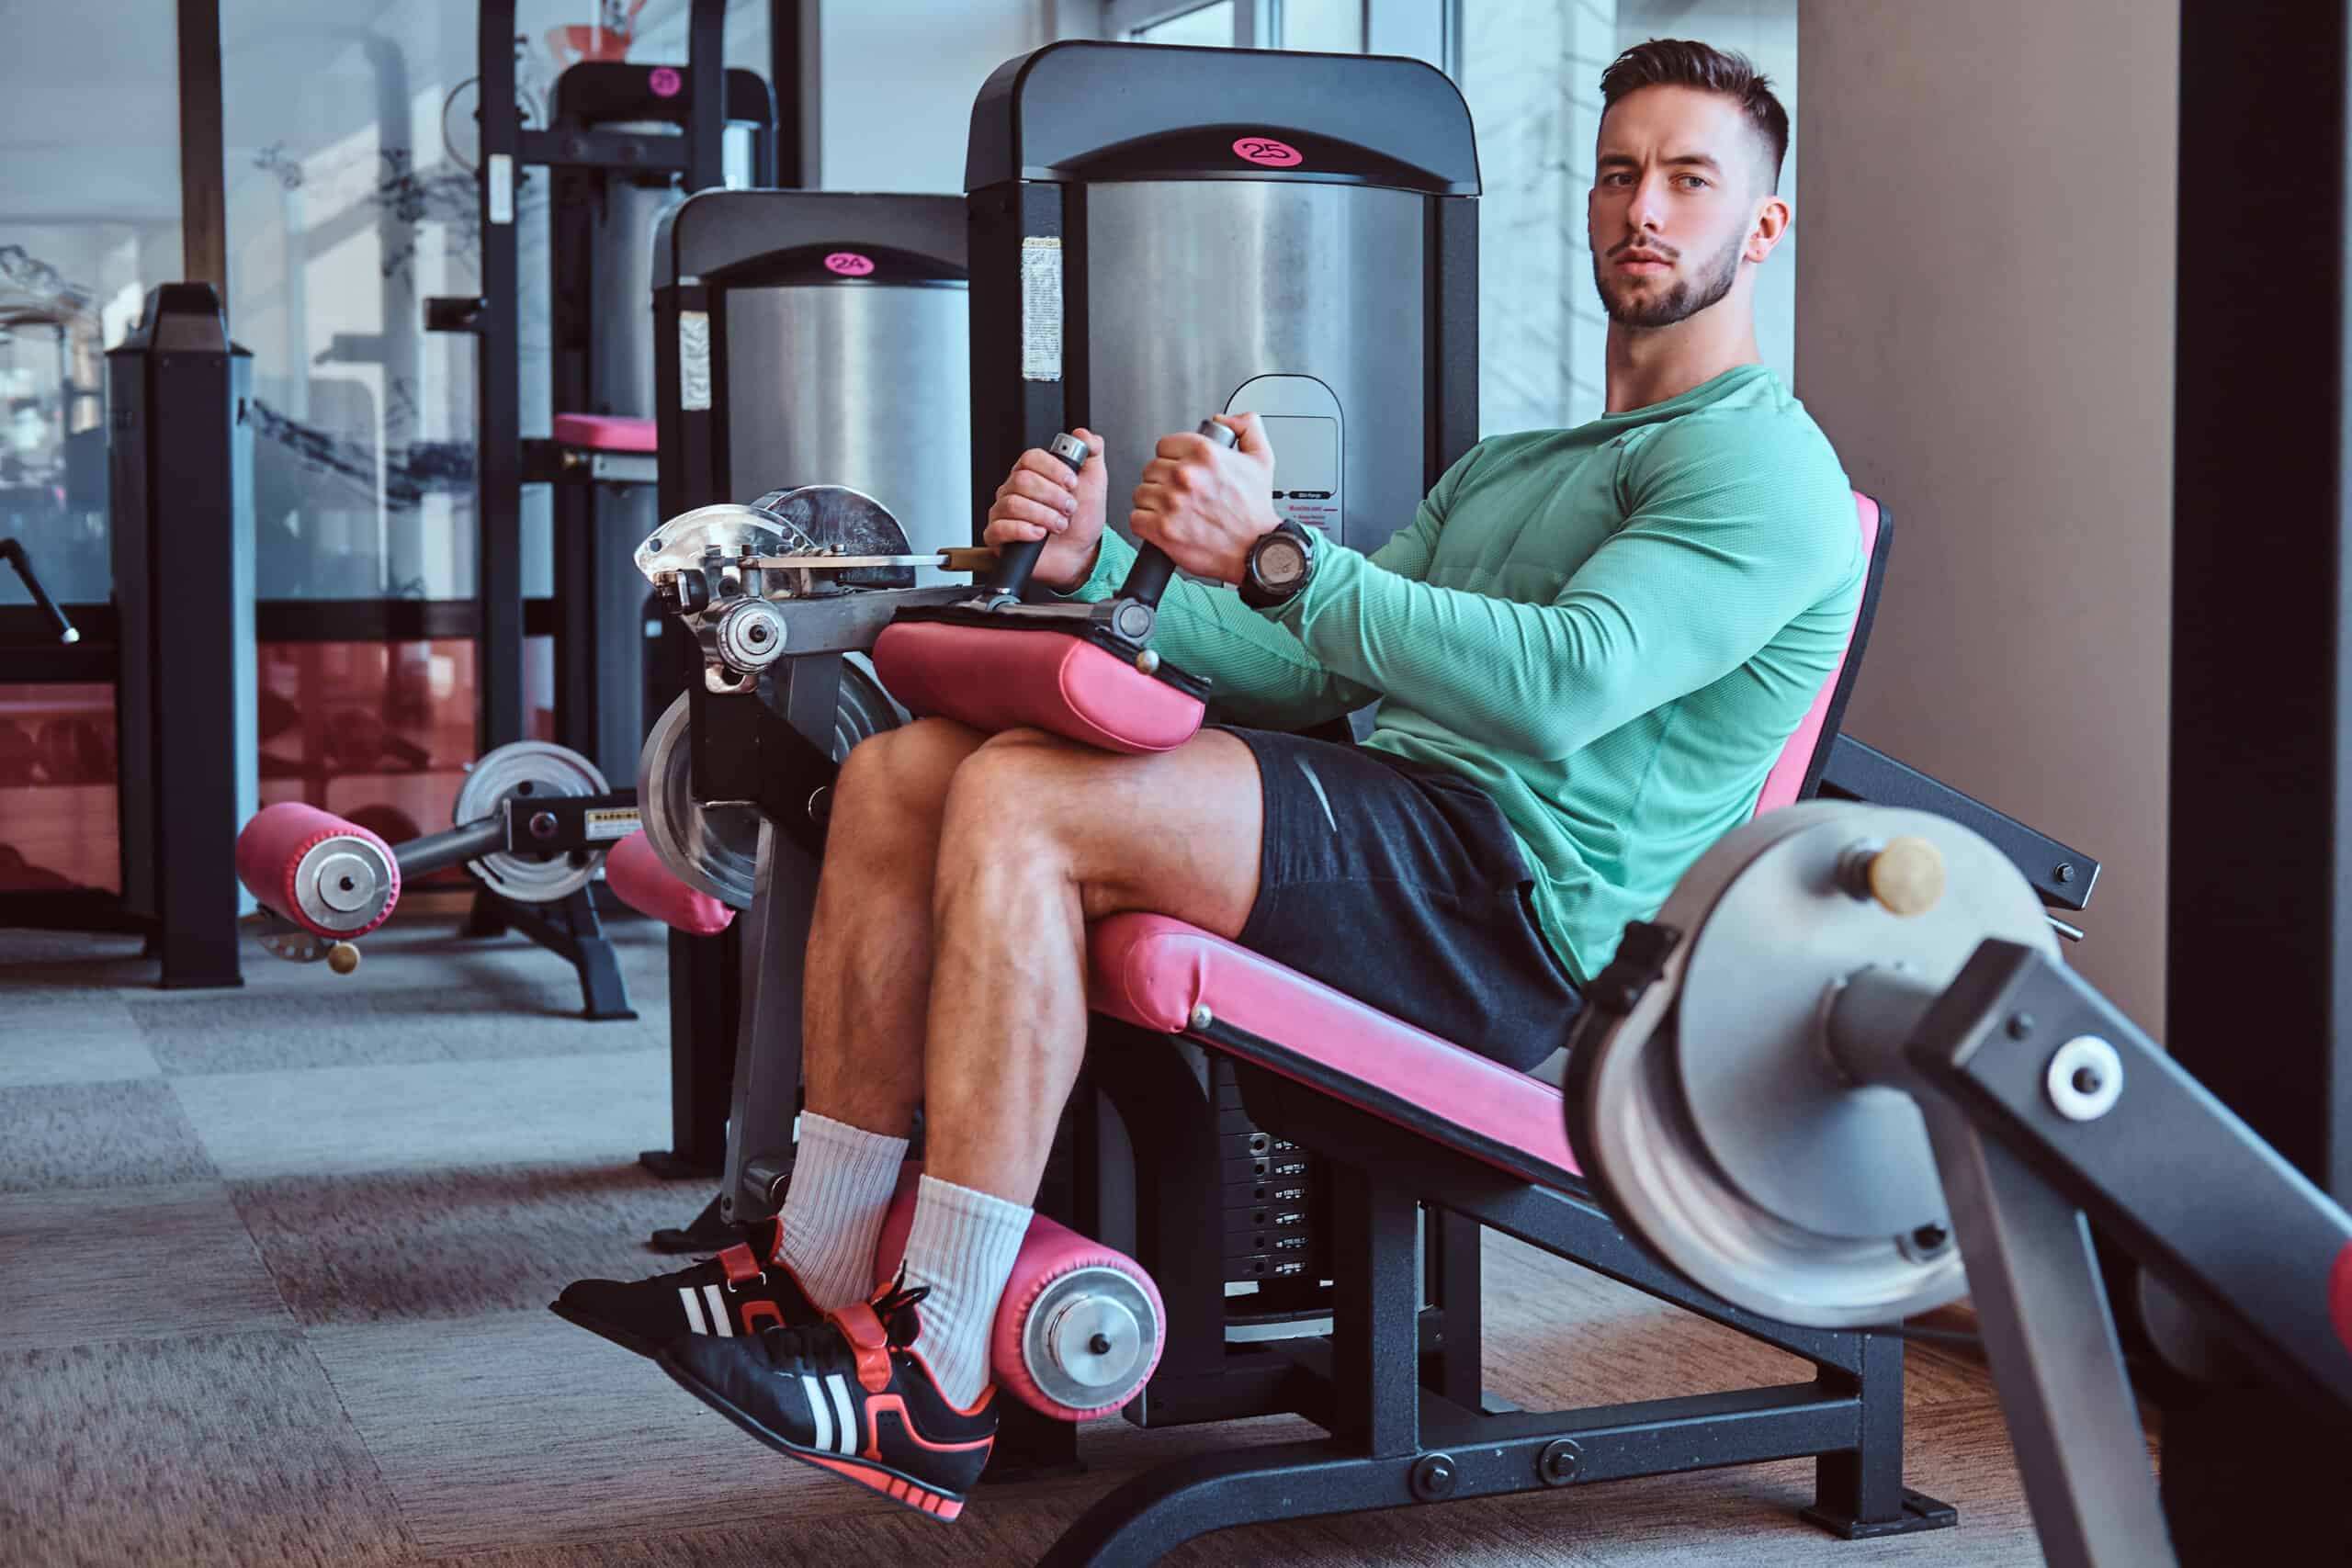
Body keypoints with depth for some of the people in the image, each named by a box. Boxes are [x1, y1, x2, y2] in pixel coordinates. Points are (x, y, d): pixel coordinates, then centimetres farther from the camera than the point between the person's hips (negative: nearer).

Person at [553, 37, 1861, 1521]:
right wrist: (1100, 567, 4)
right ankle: (818, 1275, -2)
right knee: (900, 774, -2)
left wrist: (1275, 558, -22)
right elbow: (1314, 673, 20)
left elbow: (1563, 685, -20)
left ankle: (937, 1384, -25)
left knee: (1021, 800, -27)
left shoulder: (1763, 466, -1)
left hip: (1519, 909, -9)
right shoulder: (1509, 466, 30)